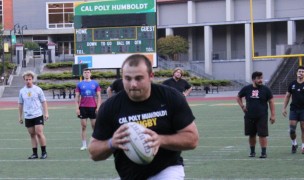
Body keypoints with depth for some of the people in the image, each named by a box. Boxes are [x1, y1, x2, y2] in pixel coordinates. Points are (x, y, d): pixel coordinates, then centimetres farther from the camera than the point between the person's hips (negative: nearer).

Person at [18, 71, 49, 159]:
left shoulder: (38, 89, -1)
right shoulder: (22, 91, 7)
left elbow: (43, 102, 3)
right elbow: (20, 104, 14)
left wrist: (46, 113, -4)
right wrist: (20, 116, 13)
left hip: (38, 115, -3)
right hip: (27, 117, 3)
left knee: (39, 133, -9)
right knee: (32, 135, 6)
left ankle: (44, 152, 0)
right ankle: (35, 153, 10)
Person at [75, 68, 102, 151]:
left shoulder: (95, 83, 4)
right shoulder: (79, 84, 5)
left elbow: (98, 96, 4)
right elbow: (77, 97, 6)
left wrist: (98, 107, -5)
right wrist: (77, 108, -2)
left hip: (93, 107, 0)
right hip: (83, 107, 0)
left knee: (94, 125, 3)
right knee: (83, 126, 2)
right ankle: (84, 145, 7)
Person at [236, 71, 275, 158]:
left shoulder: (265, 89, -2)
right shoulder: (246, 89, 2)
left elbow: (271, 102, 1)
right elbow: (238, 97, 18)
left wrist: (273, 115, -5)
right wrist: (242, 106, 4)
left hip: (262, 117, -2)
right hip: (249, 116, 2)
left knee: (262, 135, -7)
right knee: (252, 135, 10)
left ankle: (263, 152, -2)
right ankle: (252, 151, 24)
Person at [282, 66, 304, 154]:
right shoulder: (292, 84, 6)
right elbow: (287, 96, 12)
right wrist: (284, 108, 6)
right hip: (293, 109, 2)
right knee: (292, 129, -4)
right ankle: (294, 144, 18)